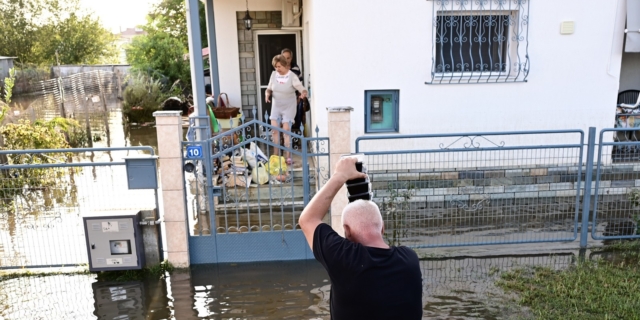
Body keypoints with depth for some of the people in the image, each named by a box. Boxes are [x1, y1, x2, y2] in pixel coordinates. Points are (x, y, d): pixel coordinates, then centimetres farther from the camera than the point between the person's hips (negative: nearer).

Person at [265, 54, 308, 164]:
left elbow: (303, 89, -19)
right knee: (274, 130, 0)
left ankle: (288, 157, 1)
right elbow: (269, 88, 9)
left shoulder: (292, 76, -15)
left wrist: (303, 93, -42)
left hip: (288, 107, -4)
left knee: (286, 131, -7)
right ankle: (275, 155, 15)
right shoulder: (274, 74, -2)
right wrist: (267, 94, -13)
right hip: (276, 106, 4)